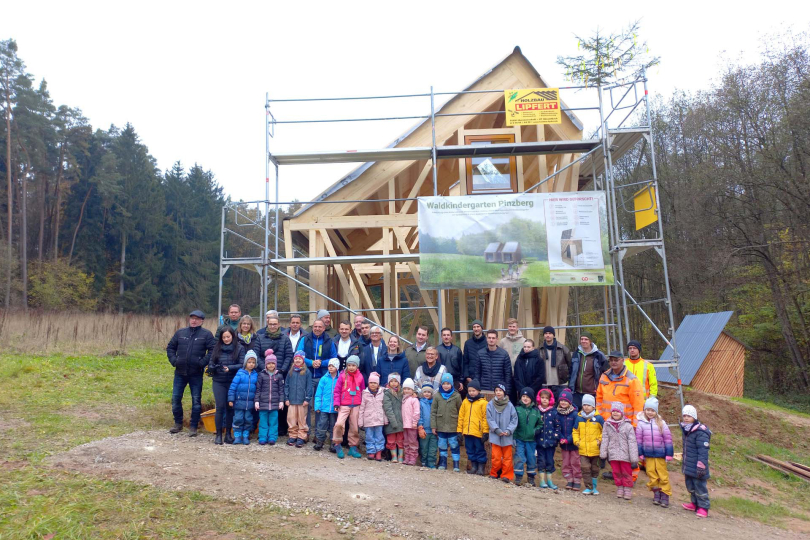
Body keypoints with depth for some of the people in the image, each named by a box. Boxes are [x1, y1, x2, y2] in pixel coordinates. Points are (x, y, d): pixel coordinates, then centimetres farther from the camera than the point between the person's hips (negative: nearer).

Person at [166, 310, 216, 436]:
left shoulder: (206, 334, -2)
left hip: (196, 374, -3)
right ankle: (178, 423, 25)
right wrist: (173, 360, 0)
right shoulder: (180, 333, 9)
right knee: (176, 398, 8)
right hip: (180, 372, 3)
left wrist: (203, 362, -16)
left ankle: (193, 427, 13)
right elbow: (170, 347, 15)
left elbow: (213, 350, -8)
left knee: (196, 400, 2)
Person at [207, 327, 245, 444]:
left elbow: (242, 365, -6)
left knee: (230, 408, 6)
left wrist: (230, 368, -21)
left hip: (233, 382, -1)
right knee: (220, 407, -3)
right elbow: (211, 362, 9)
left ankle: (228, 434, 17)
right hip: (218, 382, 1)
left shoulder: (239, 348, 0)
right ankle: (218, 434, 8)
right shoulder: (217, 347, 9)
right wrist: (212, 368, -12)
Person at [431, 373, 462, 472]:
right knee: (442, 446, 12)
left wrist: (460, 426, -1)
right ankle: (443, 463, 25)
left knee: (454, 445, 2)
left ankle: (456, 465, 13)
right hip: (441, 427, 2)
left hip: (453, 427, -2)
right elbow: (433, 412, 2)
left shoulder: (457, 396, -3)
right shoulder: (437, 396, 0)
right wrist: (433, 426, -2)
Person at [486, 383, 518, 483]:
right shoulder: (490, 405, -3)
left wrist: (509, 430, -13)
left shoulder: (509, 405, -4)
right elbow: (489, 419, -4)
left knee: (507, 457, 6)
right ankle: (494, 473, 22)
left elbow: (514, 419, -2)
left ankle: (506, 475, 19)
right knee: (496, 457, 3)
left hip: (507, 436, 0)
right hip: (495, 436, 0)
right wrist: (497, 430, -14)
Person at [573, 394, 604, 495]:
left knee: (594, 469, 12)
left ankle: (594, 487, 26)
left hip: (595, 449, -1)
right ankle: (588, 487, 4)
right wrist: (576, 441, -1)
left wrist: (600, 440, -5)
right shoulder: (579, 418, 2)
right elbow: (575, 431, 11)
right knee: (585, 468, -6)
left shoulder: (598, 418, -4)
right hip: (583, 450, 1)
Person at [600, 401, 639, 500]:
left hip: (625, 454, -3)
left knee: (626, 473, 7)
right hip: (613, 454, 3)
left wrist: (634, 459, -8)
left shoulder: (627, 426, -8)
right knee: (616, 473, 12)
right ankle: (619, 488, 26)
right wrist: (603, 454, 1)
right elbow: (605, 440, 5)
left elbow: (632, 443, -7)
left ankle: (628, 489, 21)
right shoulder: (607, 424, 2)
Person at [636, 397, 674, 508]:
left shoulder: (661, 423, -5)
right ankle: (656, 494, 19)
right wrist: (640, 453, 1)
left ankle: (665, 495, 15)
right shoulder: (641, 423, -4)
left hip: (660, 454, -1)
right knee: (651, 474, 5)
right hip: (648, 454, 1)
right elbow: (638, 439, 2)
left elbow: (668, 439, 0)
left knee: (663, 475, 4)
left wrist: (669, 454, -1)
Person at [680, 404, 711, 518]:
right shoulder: (686, 430, 10)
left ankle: (703, 507, 14)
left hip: (696, 468, -9)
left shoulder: (701, 432, -19)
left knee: (700, 487, 2)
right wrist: (684, 462, 26)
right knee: (690, 487, 19)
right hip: (688, 466, 9)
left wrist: (701, 467, -23)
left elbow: (703, 451, -21)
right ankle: (695, 503, 33)